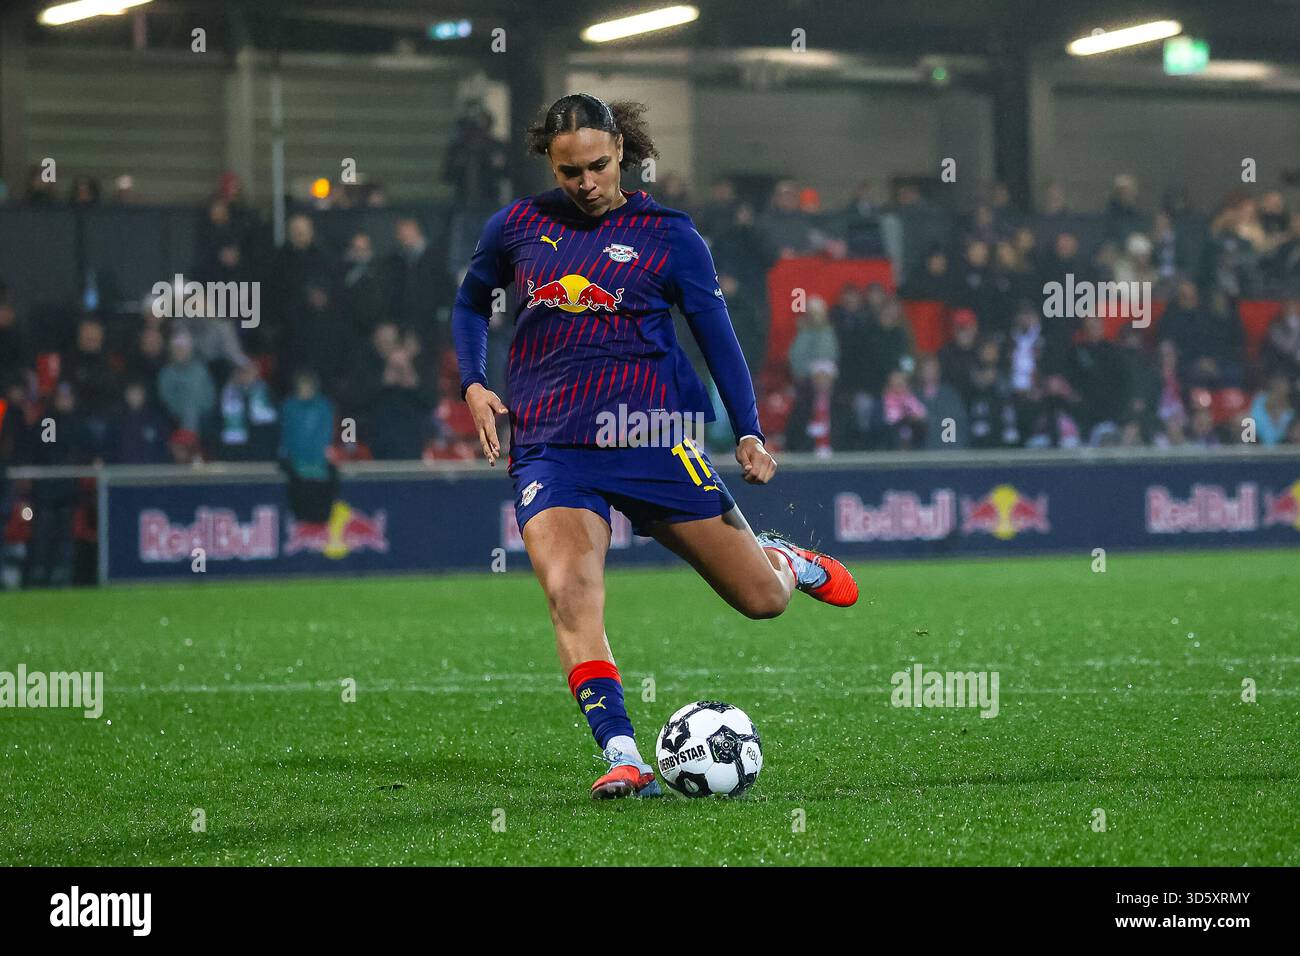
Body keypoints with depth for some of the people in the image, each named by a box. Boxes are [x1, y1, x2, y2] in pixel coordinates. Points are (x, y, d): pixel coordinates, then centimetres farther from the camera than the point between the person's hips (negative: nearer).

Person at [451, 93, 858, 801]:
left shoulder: (666, 235, 2)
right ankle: (622, 758, -28)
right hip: (549, 445, 1)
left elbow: (717, 337, 7)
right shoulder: (517, 227, 9)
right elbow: (470, 303, 25)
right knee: (569, 592, -27)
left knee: (762, 600, 2)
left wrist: (749, 433, -3)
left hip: (652, 436, -1)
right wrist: (473, 384, 8)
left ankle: (786, 561, 40)